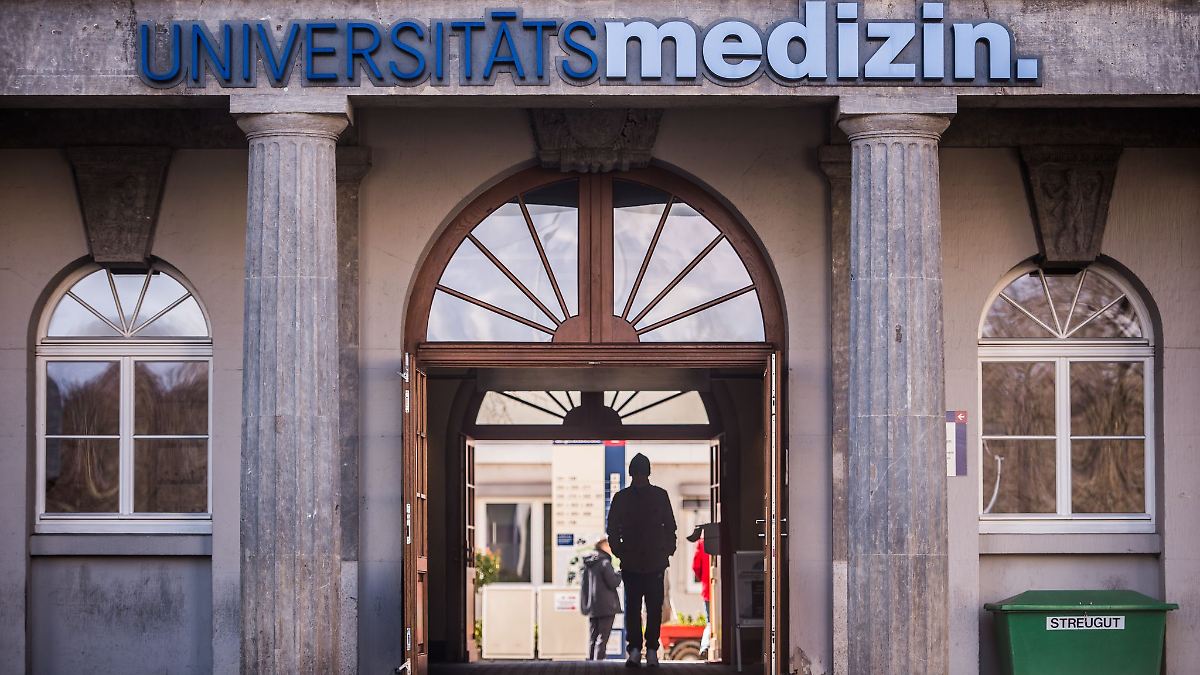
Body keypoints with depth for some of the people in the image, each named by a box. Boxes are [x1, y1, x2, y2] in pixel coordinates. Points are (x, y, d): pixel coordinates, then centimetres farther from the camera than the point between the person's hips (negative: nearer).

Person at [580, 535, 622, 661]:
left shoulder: (587, 564, 12)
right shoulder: (605, 563, -13)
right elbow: (613, 582, -15)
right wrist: (620, 574, 2)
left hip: (591, 607, 7)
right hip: (605, 607, -7)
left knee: (592, 638, 12)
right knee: (602, 637, -6)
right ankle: (598, 660, -12)